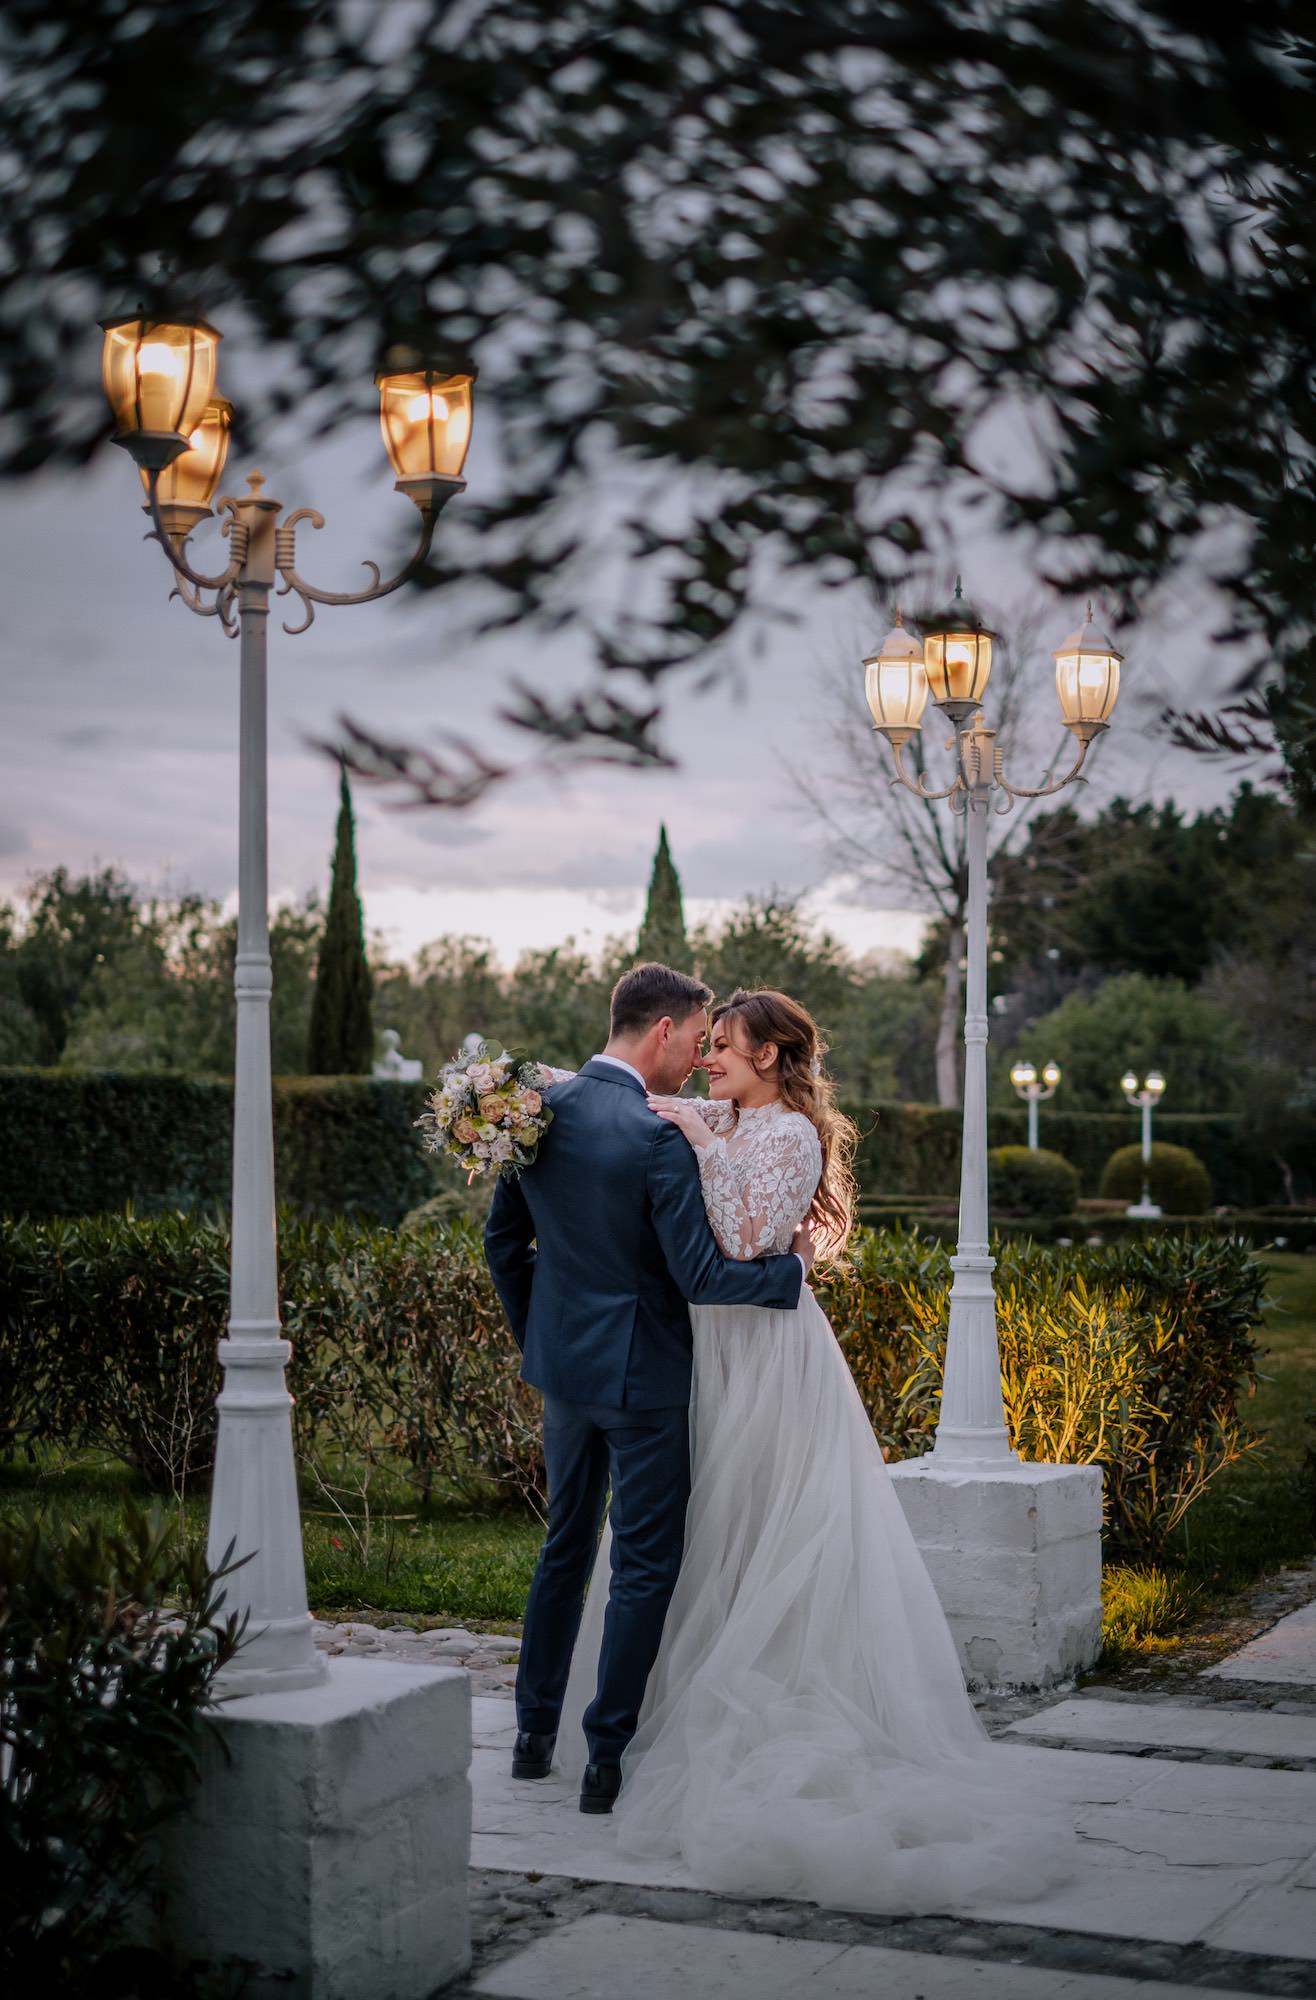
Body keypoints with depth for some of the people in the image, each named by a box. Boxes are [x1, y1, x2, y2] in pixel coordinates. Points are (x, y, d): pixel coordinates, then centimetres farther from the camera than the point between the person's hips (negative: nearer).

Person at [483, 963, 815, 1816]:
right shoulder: (658, 1138, -22)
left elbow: (504, 1240, 9)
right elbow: (700, 1275, -22)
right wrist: (792, 1267, -6)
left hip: (563, 1363, 7)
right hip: (641, 1371, -7)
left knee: (565, 1548, 20)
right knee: (645, 1566, 4)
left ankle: (536, 1731, 28)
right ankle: (608, 1758, 7)